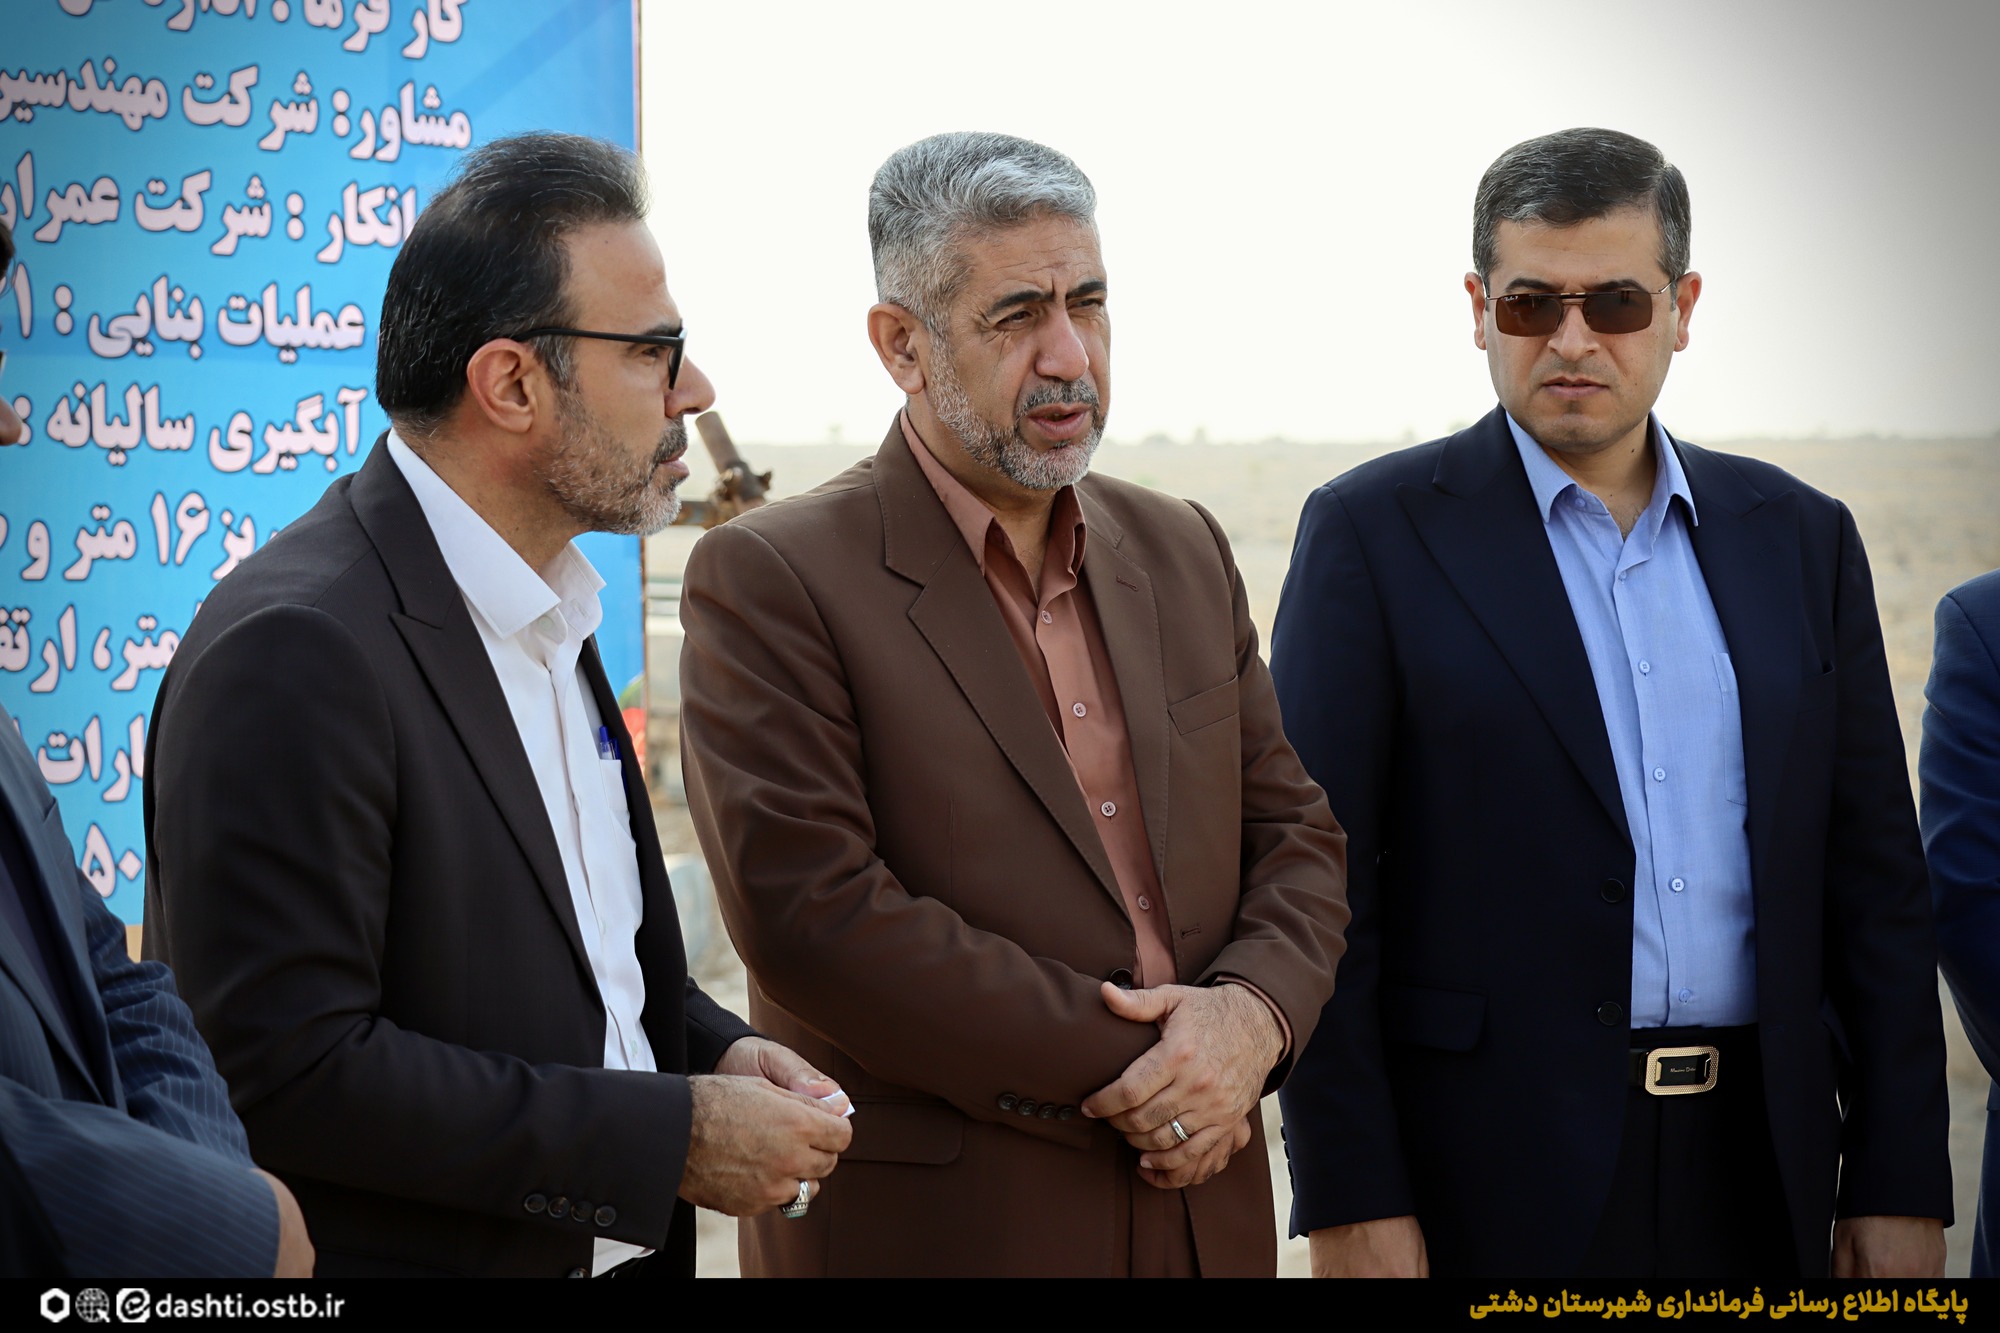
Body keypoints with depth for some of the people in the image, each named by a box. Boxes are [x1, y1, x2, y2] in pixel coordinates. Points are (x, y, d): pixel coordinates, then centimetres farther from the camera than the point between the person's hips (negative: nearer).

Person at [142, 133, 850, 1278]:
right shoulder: (296, 652, -21)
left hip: (619, 1246, 8)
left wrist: (715, 1050, -1)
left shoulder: (544, 610, 8)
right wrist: (673, 1137, -21)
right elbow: (289, 1070, -25)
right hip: (408, 1256, -8)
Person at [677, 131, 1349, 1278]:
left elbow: (1292, 832, 10)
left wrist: (1253, 1014, -11)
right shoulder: (768, 581, -10)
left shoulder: (1185, 551, 10)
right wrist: (1125, 1066, -17)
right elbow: (812, 915, -18)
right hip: (926, 1226, -5)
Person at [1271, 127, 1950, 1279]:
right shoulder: (1375, 534, -2)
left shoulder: (1800, 538, 9)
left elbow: (1874, 884, 9)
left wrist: (1900, 1185, 3)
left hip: (1754, 1173, 3)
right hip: (1490, 1177, -3)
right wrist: (1351, 1202, -12)